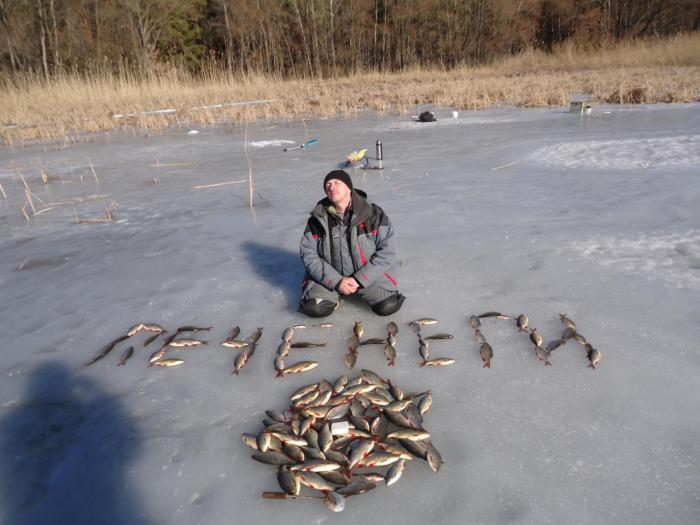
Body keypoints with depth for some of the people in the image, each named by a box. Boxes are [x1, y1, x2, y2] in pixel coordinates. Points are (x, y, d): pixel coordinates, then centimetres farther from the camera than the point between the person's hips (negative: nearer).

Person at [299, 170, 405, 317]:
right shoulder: (317, 219, -7)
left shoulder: (374, 214, -12)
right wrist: (336, 281, -17)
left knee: (388, 306, -18)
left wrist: (359, 279, -19)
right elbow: (308, 254, -8)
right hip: (330, 276, 1)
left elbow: (386, 252, -13)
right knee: (314, 308, -19)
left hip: (367, 273, 0)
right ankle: (334, 294, 14)